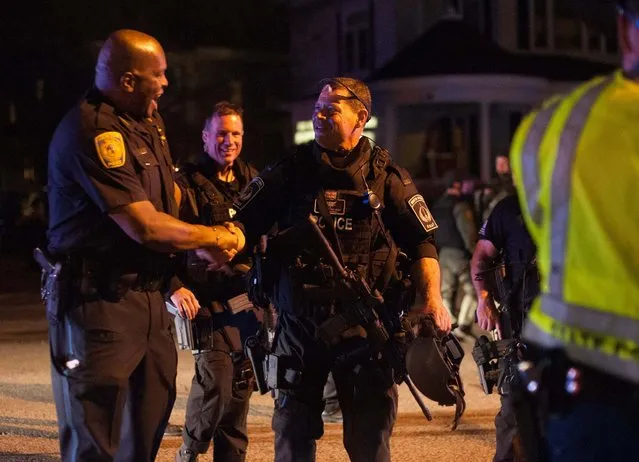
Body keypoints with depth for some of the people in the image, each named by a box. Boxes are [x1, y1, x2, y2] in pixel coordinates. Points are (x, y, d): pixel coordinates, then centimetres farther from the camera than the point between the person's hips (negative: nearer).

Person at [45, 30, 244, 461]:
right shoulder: (93, 132, -21)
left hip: (148, 293, 9)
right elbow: (146, 227, -22)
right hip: (98, 301, -9)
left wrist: (214, 235, 5)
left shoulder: (149, 120, 10)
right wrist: (215, 238, -7)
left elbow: (171, 193, 23)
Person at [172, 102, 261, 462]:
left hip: (252, 298, 6)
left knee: (242, 383, 8)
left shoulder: (252, 180, 13)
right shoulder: (188, 183, -4)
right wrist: (175, 288, -23)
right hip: (210, 300, -5)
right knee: (216, 381, -14)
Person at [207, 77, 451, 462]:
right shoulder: (291, 171, 4)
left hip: (362, 323, -1)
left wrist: (432, 297, -12)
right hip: (298, 319, 2)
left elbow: (422, 241, 2)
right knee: (293, 430, 8)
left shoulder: (385, 177, 1)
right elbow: (245, 221, 3)